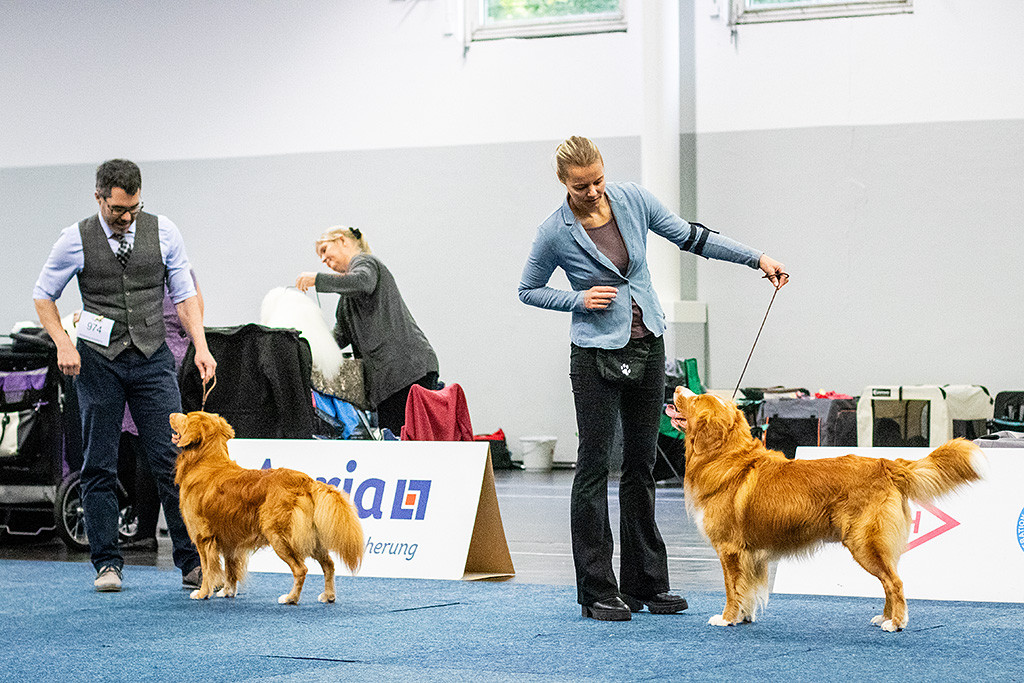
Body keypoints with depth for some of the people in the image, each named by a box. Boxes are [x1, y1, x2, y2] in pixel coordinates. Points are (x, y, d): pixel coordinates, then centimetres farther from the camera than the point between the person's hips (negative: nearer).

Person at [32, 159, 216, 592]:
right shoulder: (77, 239, -2)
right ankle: (107, 564, 11)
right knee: (99, 467, 3)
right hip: (98, 361, -1)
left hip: (153, 358, 1)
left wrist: (201, 346, -6)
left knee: (172, 459, -6)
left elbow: (184, 295, 6)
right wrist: (63, 343, -7)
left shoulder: (163, 232, 1)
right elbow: (43, 295, 7)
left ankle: (192, 563, -3)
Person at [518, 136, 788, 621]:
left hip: (647, 346, 5)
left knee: (641, 463, 9)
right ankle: (597, 592, 1)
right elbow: (529, 291, 2)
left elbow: (689, 237, 6)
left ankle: (644, 583, 15)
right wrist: (580, 299, -13)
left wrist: (757, 259, 2)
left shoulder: (632, 199, -2)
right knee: (594, 464, -4)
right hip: (597, 356, -5)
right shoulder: (555, 233, -11)